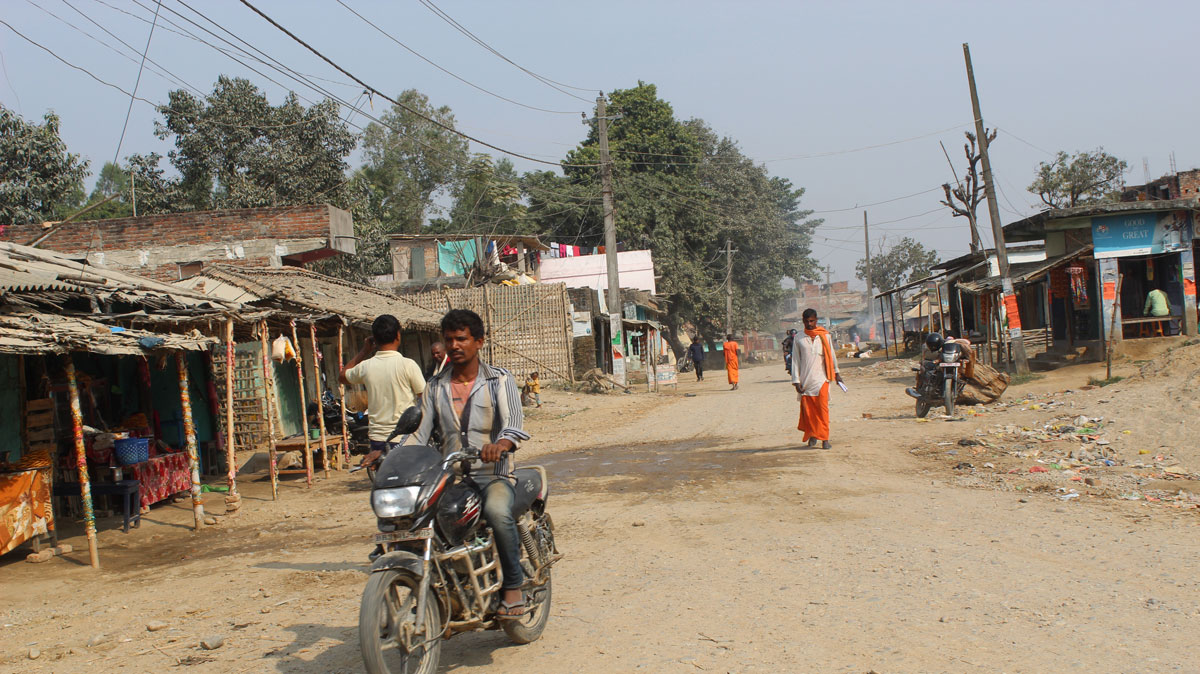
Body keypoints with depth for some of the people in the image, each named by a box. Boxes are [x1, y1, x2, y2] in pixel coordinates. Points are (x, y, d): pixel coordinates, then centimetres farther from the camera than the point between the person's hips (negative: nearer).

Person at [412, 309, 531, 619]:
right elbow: (420, 432, 7)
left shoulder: (499, 380, 4)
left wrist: (502, 443, -37)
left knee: (497, 512, -35)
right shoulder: (436, 387, 15)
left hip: (493, 476, -4)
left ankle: (513, 586, -15)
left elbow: (514, 422, -13)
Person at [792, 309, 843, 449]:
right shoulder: (798, 339, 5)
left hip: (821, 378, 0)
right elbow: (795, 360, 5)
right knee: (807, 410, 3)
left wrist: (836, 373, 23)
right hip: (805, 379, 0)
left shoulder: (824, 336, 7)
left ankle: (824, 439, -6)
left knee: (822, 409, -8)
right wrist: (796, 381, -2)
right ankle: (812, 435, 23)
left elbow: (831, 355, 18)